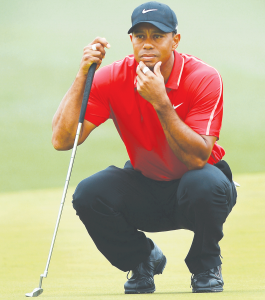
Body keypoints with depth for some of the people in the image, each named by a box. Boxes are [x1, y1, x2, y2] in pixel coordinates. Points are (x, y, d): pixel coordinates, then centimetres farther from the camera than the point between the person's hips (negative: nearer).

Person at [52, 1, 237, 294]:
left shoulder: (203, 78, -20)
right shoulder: (113, 79, -13)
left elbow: (198, 157, -30)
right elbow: (62, 140, -22)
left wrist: (160, 102, -39)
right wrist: (82, 75, -29)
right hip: (144, 187, 2)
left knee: (205, 182, -37)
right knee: (89, 193, -26)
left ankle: (206, 265, -5)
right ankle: (143, 260, 4)